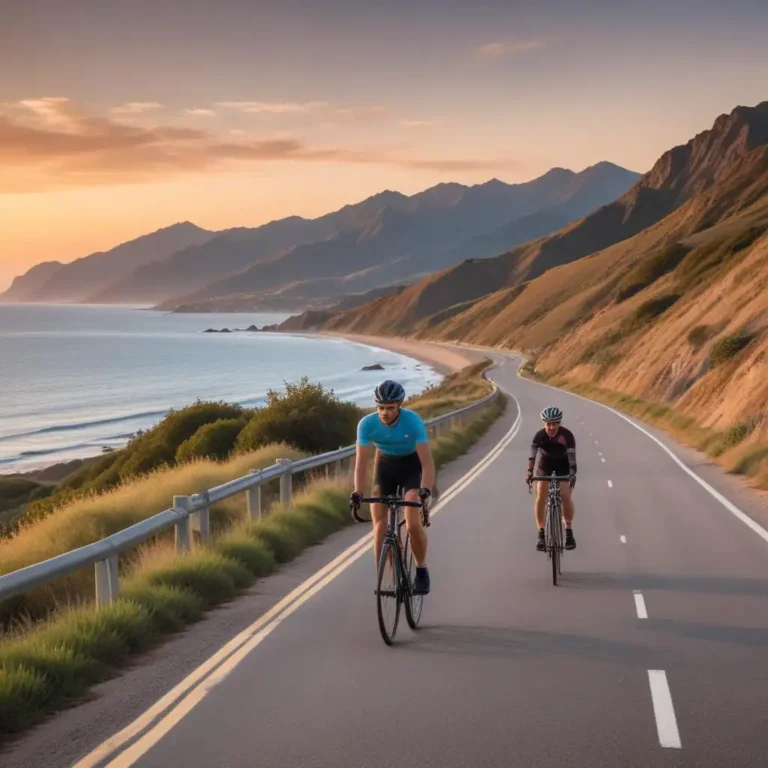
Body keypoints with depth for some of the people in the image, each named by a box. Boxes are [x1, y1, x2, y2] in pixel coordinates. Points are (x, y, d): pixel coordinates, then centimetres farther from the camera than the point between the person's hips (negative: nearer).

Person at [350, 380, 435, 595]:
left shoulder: (413, 421, -30)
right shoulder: (367, 424, -24)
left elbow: (427, 461, -32)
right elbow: (361, 461, -24)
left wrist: (425, 490, -47)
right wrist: (357, 492, -38)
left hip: (411, 466, -2)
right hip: (385, 465, 2)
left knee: (412, 525, -18)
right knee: (380, 527, -8)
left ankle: (421, 570, 6)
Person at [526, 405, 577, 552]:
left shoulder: (567, 435, -28)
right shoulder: (539, 435, -24)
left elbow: (572, 455, -35)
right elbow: (532, 454, -33)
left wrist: (573, 473, -48)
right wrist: (529, 472, -47)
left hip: (563, 464, -1)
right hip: (545, 464, 1)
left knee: (566, 496, -17)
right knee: (540, 497, -12)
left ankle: (569, 532, -3)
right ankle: (541, 534, -5)